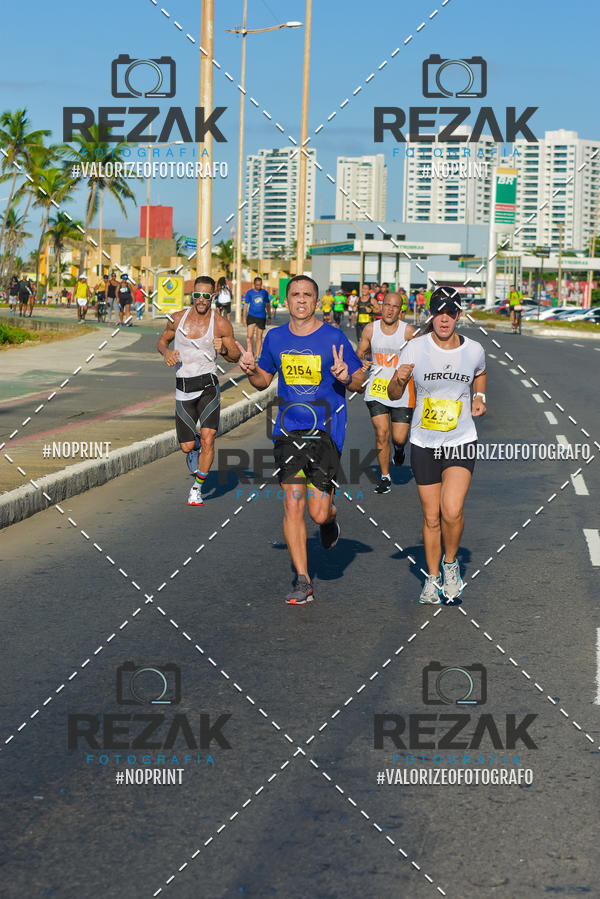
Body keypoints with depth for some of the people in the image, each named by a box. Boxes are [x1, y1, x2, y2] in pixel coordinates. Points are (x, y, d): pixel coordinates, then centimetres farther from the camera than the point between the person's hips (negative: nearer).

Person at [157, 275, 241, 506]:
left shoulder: (221, 324, -3)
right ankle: (194, 447, 43)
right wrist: (166, 352, -4)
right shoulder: (178, 319, 3)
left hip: (207, 386, -2)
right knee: (187, 447, 3)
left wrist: (224, 350, -17)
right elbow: (162, 340, 18)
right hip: (183, 389, 2)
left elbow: (235, 356, 5)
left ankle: (197, 487, 1)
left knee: (208, 440, -18)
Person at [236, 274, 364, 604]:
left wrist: (346, 376, -20)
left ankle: (331, 517, 35)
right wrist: (251, 370, -2)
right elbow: (264, 381, 19)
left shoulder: (334, 337, -5)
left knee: (318, 513, -5)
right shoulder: (275, 338, 7)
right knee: (292, 506, -4)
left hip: (326, 431, -3)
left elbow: (360, 381, 1)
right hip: (288, 431, 3)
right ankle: (303, 582, 6)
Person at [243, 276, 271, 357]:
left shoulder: (264, 292, 6)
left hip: (261, 317, 1)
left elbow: (267, 305, 15)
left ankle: (257, 356, 10)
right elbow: (245, 305, 5)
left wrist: (269, 316, 14)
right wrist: (244, 318, 1)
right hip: (251, 316, -1)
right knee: (250, 336, -10)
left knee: (259, 337, 3)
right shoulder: (249, 292, 2)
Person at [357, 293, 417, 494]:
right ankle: (385, 477, 10)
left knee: (399, 438, -1)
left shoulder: (408, 331, -5)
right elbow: (359, 354, 14)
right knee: (381, 434, -6)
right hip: (376, 390, 1)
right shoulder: (370, 329, 1)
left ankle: (399, 448, 38)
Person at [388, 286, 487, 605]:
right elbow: (393, 395, -1)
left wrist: (480, 397, 5)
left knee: (452, 511, -17)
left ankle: (450, 563, 11)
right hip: (424, 443, 1)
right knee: (431, 517, 6)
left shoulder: (474, 350, -2)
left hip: (461, 441, 0)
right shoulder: (416, 348, -6)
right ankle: (433, 578, 26)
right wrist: (399, 380, -22)